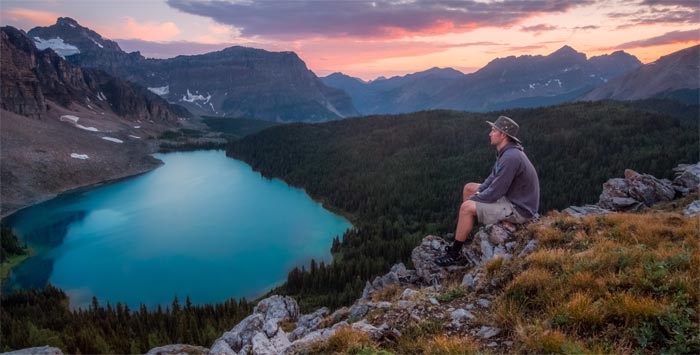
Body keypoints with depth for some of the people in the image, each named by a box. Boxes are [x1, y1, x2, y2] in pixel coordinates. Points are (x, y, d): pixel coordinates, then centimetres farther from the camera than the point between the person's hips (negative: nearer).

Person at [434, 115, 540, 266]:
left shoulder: (510, 158, -29)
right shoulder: (506, 152, 4)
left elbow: (494, 194, -27)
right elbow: (494, 178, 15)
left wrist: (473, 199, -10)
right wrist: (477, 193, 1)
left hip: (519, 209, -10)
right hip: (512, 197, 10)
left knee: (466, 208, -17)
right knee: (469, 188, 14)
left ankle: (454, 254, -1)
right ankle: (461, 236, 22)